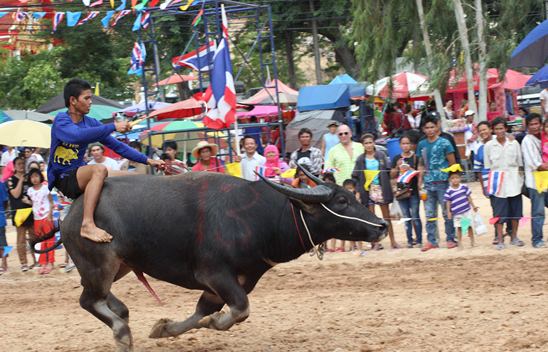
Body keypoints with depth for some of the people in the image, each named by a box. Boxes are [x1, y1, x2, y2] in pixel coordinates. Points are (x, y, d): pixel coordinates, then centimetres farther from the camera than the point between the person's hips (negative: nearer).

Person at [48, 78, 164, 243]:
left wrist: (148, 161, 5)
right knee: (99, 169, -34)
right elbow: (77, 136, -33)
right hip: (61, 178, -8)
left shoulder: (91, 123, 9)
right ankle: (88, 224, -44)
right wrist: (113, 126, -31)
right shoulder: (61, 120, -12)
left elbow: (116, 145, 11)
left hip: (78, 175, 8)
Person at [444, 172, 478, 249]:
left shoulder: (464, 187, -2)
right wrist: (448, 212, -8)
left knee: (469, 226, 9)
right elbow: (448, 202, -3)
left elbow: (469, 197, 6)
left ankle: (472, 241, 25)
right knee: (459, 228, 4)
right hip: (457, 213, -1)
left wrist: (473, 206, 7)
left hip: (467, 211, 1)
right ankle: (460, 243, 13)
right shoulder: (449, 191, -8)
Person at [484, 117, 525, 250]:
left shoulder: (514, 143, 2)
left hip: (513, 181, 2)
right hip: (498, 182, -2)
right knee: (499, 212, -3)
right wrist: (488, 183, 1)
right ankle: (500, 240, 3)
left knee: (515, 210, 7)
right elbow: (487, 166, 4)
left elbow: (520, 163, 7)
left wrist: (521, 180, 5)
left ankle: (514, 237, 20)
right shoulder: (489, 146, 0)